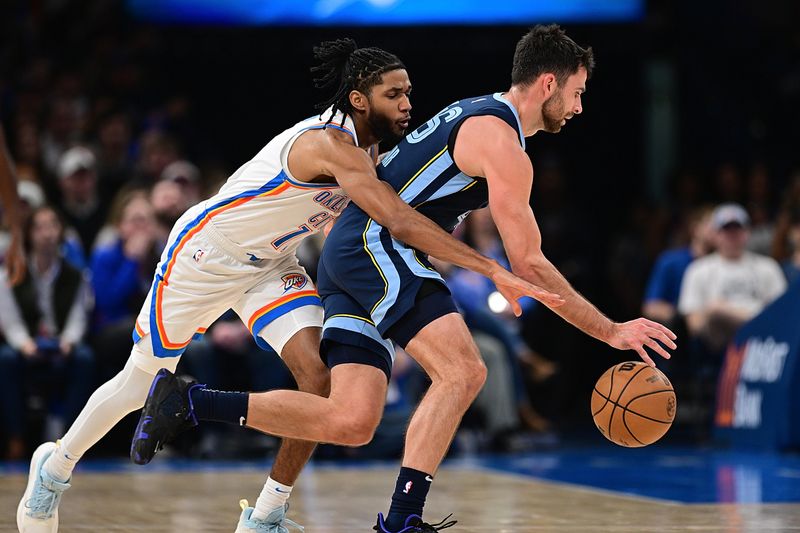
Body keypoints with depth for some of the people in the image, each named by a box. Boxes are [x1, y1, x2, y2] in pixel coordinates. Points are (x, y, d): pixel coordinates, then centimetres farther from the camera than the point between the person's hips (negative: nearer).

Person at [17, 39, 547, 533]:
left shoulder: (368, 145, -6)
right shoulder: (329, 144, -34)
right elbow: (400, 222, -45)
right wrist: (492, 269, -48)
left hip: (270, 266, 7)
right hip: (203, 255, -7)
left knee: (321, 378, -14)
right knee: (140, 384, 9)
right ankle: (56, 466, 36)